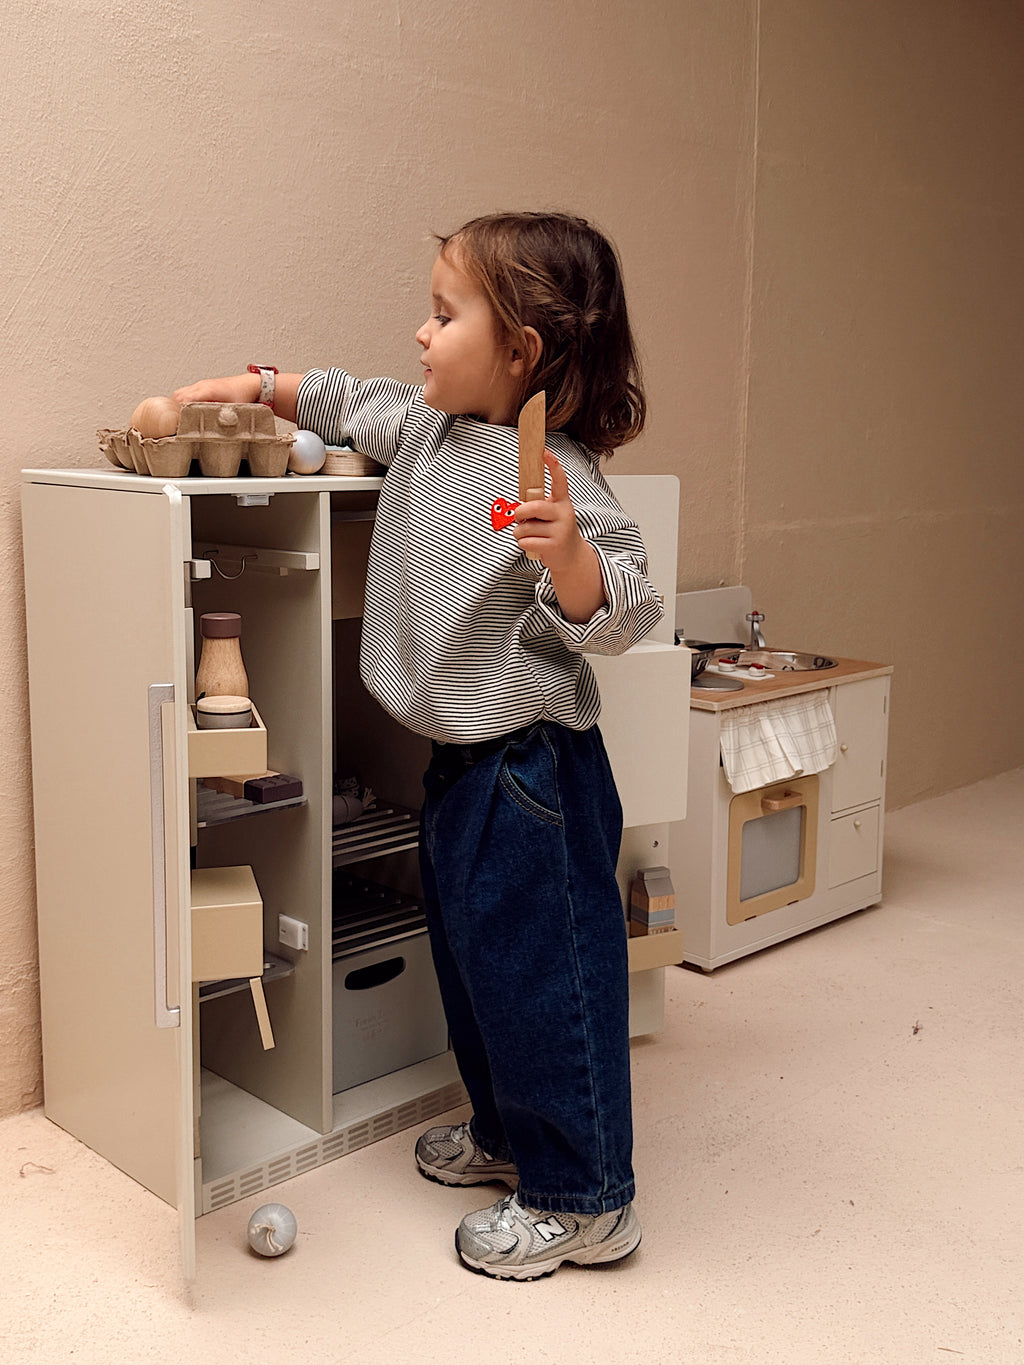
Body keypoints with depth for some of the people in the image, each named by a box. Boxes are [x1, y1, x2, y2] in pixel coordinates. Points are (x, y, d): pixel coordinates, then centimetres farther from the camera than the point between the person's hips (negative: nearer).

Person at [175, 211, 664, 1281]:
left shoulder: (558, 478, -21)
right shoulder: (428, 429, 6)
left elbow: (616, 617, -25)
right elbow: (352, 403, 25)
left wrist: (566, 553, -42)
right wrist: (257, 386, 21)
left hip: (532, 770, -9)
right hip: (462, 761, 10)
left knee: (538, 973, 1)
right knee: (470, 956, 22)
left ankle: (584, 1201, 19)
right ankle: (504, 1133, 43)